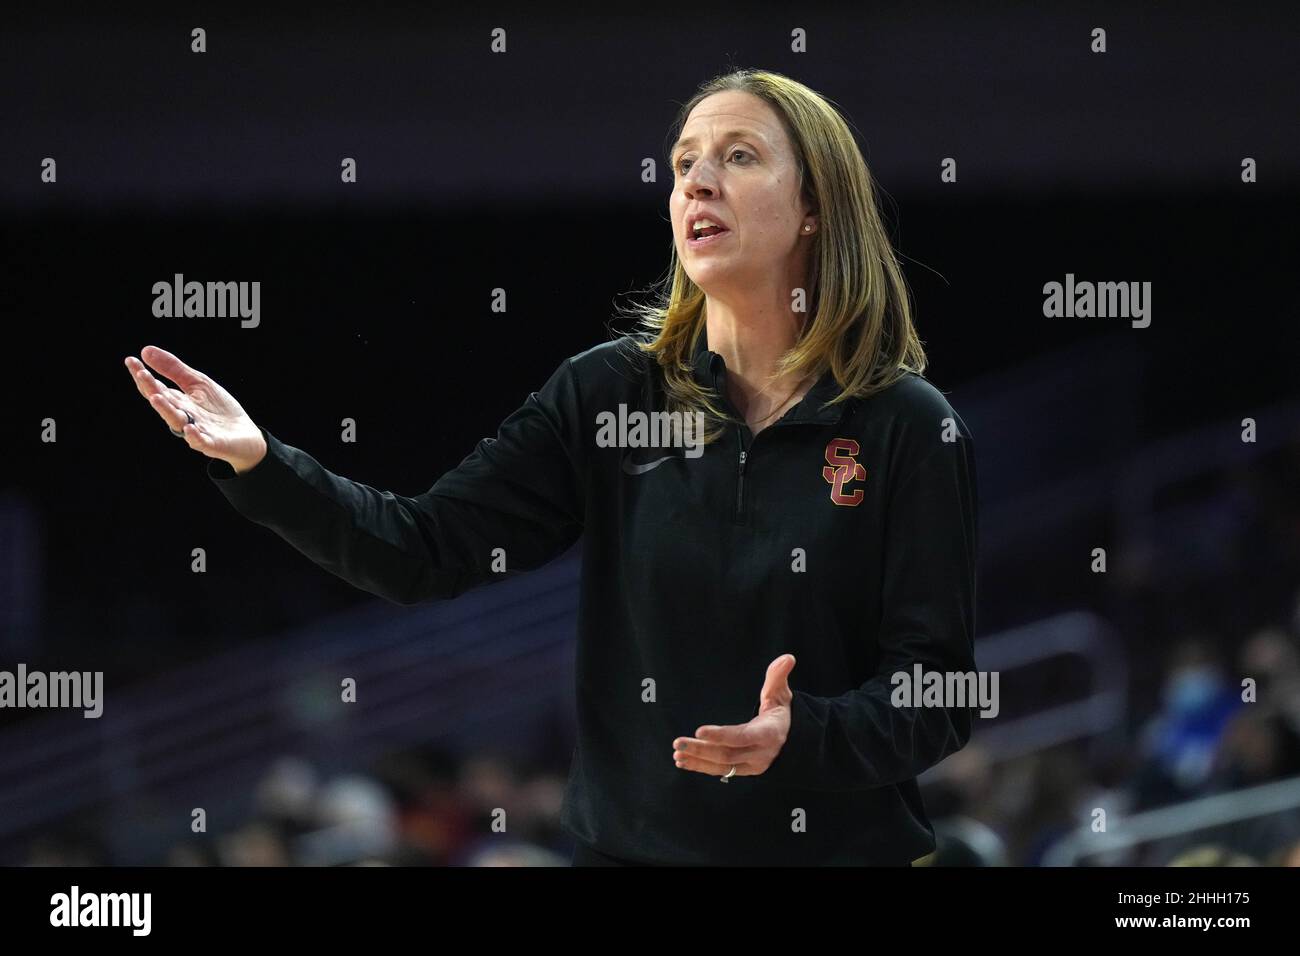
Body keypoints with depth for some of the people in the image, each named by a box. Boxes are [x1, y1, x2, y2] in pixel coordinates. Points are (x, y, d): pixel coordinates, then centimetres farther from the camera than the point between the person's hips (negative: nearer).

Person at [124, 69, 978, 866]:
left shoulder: (909, 429, -8)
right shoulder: (608, 393, 1)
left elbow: (937, 695, -9)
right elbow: (429, 549, -6)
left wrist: (802, 737, -29)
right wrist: (261, 465, -21)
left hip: (836, 846, -2)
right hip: (632, 839, 3)